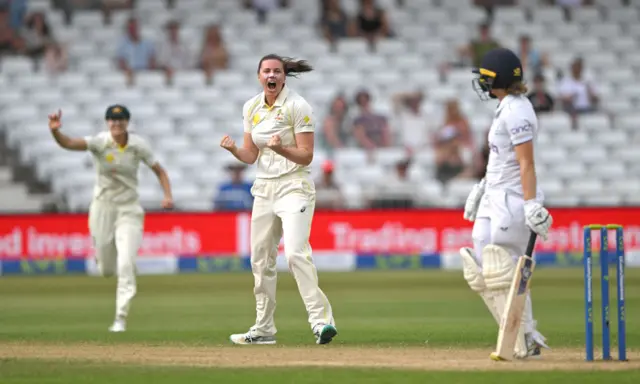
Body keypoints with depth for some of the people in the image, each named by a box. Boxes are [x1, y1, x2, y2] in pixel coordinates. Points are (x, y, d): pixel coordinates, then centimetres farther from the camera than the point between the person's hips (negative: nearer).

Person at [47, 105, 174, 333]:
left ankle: (121, 319, -6)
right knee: (106, 270, 10)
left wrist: (168, 195, -15)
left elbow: (159, 171, 2)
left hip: (128, 210, 0)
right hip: (102, 208, 0)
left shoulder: (139, 146, -9)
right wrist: (55, 132, -52)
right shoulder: (100, 142, -14)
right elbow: (68, 143, -31)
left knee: (125, 265, -14)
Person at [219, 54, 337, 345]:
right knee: (260, 258, 9)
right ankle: (263, 329, 20)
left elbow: (306, 156, -12)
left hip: (294, 187, -7)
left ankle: (321, 319, -27)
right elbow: (251, 156, 10)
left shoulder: (297, 107, -10)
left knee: (295, 252, -23)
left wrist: (280, 149, -29)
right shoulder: (251, 108, 8)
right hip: (264, 188, 7)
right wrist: (233, 149, -11)